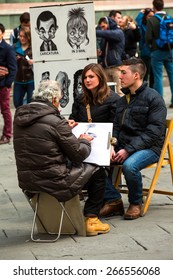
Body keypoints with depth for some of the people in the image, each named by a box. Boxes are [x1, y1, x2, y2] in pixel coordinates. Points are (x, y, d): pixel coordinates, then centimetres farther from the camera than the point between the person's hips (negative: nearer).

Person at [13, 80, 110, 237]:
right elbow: (78, 154, -10)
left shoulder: (20, 116, 2)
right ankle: (91, 219, 16)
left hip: (26, 181, 8)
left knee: (69, 164, 33)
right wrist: (85, 141, 11)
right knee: (97, 171, 12)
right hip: (53, 182, -7)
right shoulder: (55, 122, -19)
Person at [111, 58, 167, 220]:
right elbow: (116, 127, 18)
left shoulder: (153, 98, -7)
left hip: (149, 148, -7)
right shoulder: (122, 100, 17)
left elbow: (154, 132, -15)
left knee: (129, 165, -37)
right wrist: (112, 148, -4)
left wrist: (128, 150, -22)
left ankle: (136, 203, -11)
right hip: (123, 147, 7)